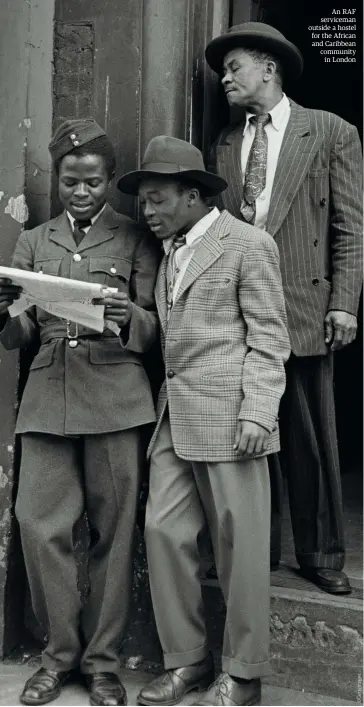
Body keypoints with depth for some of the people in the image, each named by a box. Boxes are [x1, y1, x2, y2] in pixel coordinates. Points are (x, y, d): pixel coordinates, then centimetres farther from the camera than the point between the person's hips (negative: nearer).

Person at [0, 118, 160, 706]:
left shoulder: (134, 239, 7)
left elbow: (154, 329, 3)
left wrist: (127, 317, -19)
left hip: (115, 399, -2)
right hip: (48, 398, 2)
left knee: (113, 530, 1)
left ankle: (102, 658, 15)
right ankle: (60, 652, 14)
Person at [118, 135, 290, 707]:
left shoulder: (249, 245, -3)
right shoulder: (170, 251, 18)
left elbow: (269, 338, -7)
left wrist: (257, 414, -14)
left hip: (227, 415, -7)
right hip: (175, 417, 7)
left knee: (239, 542, 1)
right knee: (164, 531, 4)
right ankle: (186, 660, 18)